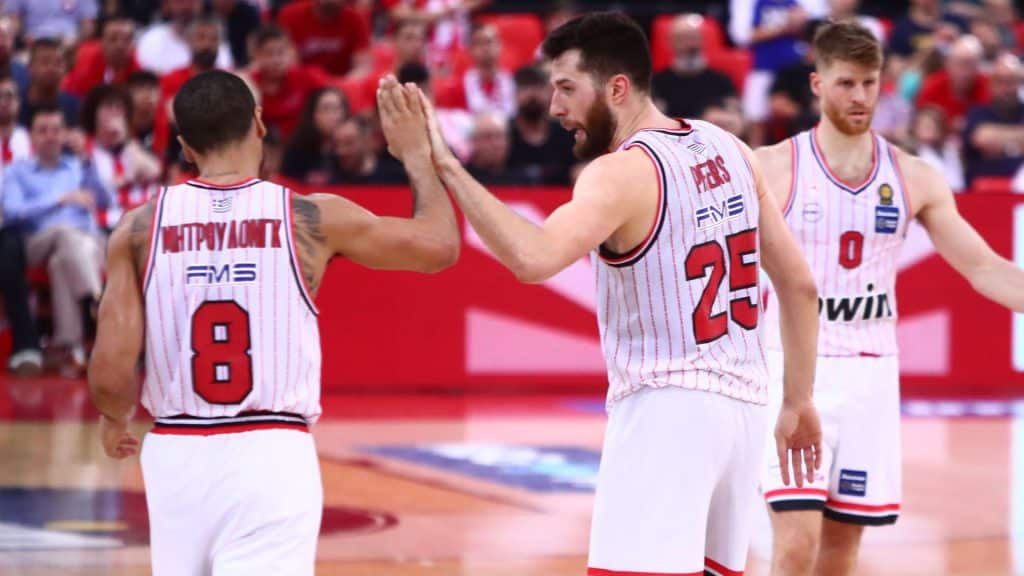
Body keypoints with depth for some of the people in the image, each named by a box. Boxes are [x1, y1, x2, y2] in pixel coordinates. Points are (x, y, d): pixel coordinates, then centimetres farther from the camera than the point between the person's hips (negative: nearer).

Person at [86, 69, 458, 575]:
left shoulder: (140, 228, -1)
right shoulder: (312, 218, -3)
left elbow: (109, 375, -4)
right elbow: (439, 245, 8)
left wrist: (115, 420, 19)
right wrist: (416, 155, 23)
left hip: (175, 456, 2)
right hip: (271, 456, -2)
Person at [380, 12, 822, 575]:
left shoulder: (622, 173, -15)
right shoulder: (729, 150, 9)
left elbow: (534, 258, -34)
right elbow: (800, 283, 13)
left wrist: (445, 168, -31)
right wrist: (798, 402, 21)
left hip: (665, 406, -9)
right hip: (740, 402, 9)